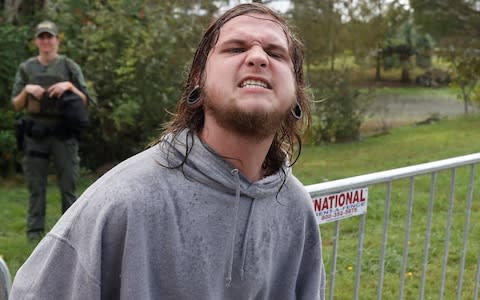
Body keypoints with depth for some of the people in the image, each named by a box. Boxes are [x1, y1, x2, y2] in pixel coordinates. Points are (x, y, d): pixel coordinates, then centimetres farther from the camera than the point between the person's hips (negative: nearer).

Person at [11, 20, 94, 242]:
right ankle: (35, 231, 12)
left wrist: (69, 86, -11)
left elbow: (85, 101, 5)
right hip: (35, 134, 1)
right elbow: (16, 106, 10)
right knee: (36, 186, 5)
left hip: (63, 133, -1)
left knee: (68, 184, 1)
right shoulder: (26, 68, 10)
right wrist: (26, 90, -8)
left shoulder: (69, 67, 6)